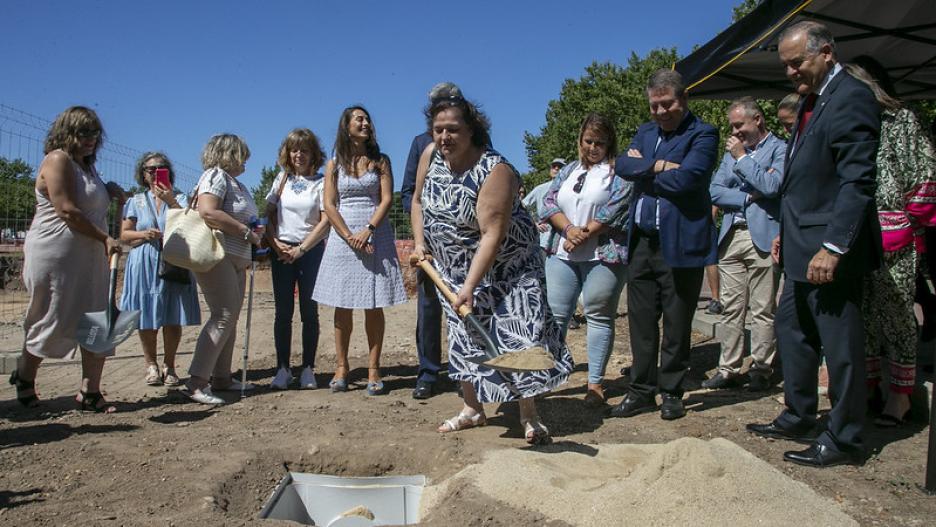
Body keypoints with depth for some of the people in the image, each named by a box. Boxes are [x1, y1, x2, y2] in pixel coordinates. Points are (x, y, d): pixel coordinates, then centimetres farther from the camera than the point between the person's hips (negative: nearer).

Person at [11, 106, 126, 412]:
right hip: (55, 258, -8)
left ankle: (90, 391, 8)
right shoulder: (58, 160, -9)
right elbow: (67, 211, -18)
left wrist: (109, 192, 14)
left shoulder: (86, 166, 18)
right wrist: (105, 239, -14)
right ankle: (24, 376, 29)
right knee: (52, 324, 3)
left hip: (90, 259, 9)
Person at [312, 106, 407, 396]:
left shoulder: (381, 161, 9)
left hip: (375, 235, -1)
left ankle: (373, 369, 4)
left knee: (374, 306, -1)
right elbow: (329, 205, 1)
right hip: (342, 237, 1)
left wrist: (368, 230, -14)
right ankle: (342, 367, 12)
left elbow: (386, 199, 0)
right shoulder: (335, 164, 9)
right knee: (342, 305, 3)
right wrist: (349, 236, -11)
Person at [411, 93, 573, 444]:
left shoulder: (494, 171, -27)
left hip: (504, 267, -6)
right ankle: (472, 409, 26)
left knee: (515, 335, -10)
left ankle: (529, 418, 2)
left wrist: (470, 287, -34)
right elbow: (418, 200, 13)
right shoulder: (431, 155, -5)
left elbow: (492, 235, -31)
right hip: (453, 269, 6)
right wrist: (419, 242, 1)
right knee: (464, 336, 10)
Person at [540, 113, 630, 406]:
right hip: (562, 254, 4)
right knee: (554, 315, 4)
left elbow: (616, 209, -11)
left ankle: (595, 383, 11)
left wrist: (584, 234, -13)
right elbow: (549, 202, 7)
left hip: (603, 256, -4)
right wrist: (569, 229, -10)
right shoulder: (569, 170, 17)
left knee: (599, 317, 3)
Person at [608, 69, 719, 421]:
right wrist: (658, 166, -14)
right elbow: (622, 165, 0)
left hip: (679, 243, -5)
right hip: (641, 242, 6)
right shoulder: (645, 133, 17)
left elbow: (685, 179, -19)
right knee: (641, 320, 9)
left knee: (676, 324, 6)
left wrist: (642, 170, -7)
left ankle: (671, 392, 20)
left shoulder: (702, 135, -4)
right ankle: (642, 391, 20)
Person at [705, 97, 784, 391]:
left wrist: (742, 157, -7)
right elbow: (714, 191, 10)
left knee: (763, 310, -1)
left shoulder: (780, 149, 1)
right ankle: (729, 369, 12)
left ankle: (761, 370, 8)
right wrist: (749, 197, -5)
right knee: (732, 308, 7)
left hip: (762, 237, -5)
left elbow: (772, 186, -15)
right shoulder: (732, 151, 19)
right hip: (731, 237, 5)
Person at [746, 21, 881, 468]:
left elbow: (858, 183, -21)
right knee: (791, 330, 17)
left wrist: (833, 247, -25)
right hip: (803, 247, 10)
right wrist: (786, 233, 16)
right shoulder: (812, 100, 16)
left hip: (831, 249, -10)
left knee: (840, 344, 0)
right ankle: (798, 418, 31)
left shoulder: (850, 98, -14)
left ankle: (843, 440, 13)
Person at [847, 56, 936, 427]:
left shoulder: (901, 119, -1)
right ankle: (868, 384, 20)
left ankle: (900, 393, 7)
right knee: (862, 314, 9)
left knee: (895, 313, -2)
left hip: (892, 239, -6)